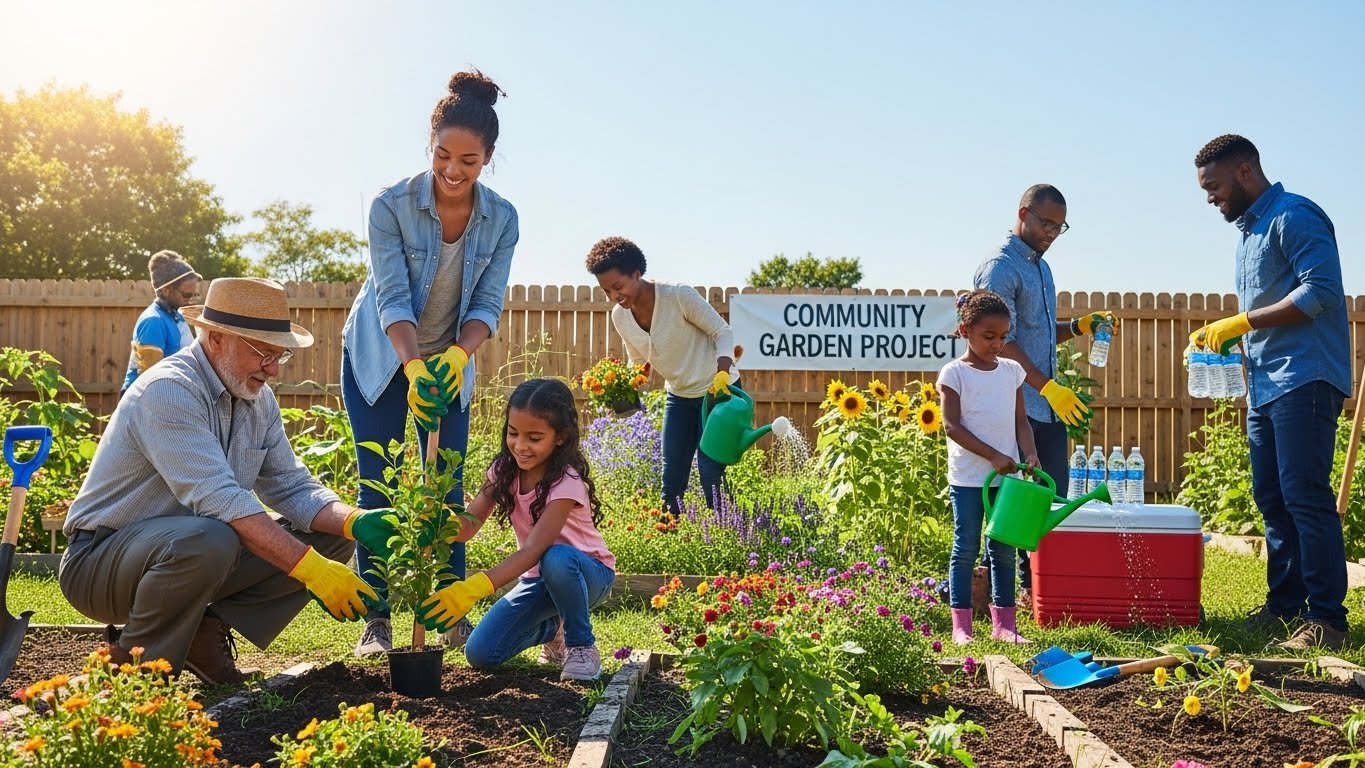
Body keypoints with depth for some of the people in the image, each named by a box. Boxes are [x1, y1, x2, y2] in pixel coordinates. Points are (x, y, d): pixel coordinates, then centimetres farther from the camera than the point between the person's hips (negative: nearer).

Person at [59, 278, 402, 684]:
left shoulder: (258, 398, 3)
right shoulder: (168, 390, -24)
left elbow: (293, 487, 0)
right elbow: (218, 499, -34)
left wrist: (355, 522, -21)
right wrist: (310, 568, -38)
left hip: (185, 551, 8)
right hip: (100, 560, -8)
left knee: (332, 538, -5)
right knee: (207, 539, -40)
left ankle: (205, 632, -2)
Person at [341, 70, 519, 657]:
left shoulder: (502, 219, -13)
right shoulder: (391, 206, -21)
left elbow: (487, 304, -12)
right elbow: (393, 298, -24)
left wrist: (457, 355, -31)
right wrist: (413, 366, -39)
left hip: (449, 363, 2)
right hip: (380, 361, -2)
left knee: (448, 488, 3)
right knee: (378, 488, -3)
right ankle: (376, 619, 3)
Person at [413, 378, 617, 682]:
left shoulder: (566, 482, -26)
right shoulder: (505, 470, -7)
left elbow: (534, 549, -37)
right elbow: (467, 524, -16)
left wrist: (474, 588, -49)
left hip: (587, 573, -6)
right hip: (538, 577, 6)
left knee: (556, 559, -41)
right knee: (480, 654, -12)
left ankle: (582, 645, -14)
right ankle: (553, 629, 18)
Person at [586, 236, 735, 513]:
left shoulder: (680, 296, -23)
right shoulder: (620, 316, -6)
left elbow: (722, 332, -16)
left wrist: (722, 373, -31)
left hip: (718, 391, -6)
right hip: (678, 395, 6)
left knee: (710, 472, -10)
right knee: (671, 476, 5)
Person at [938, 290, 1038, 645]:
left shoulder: (1012, 371, 9)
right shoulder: (954, 373, -6)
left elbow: (1020, 420, 11)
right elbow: (952, 425, -11)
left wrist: (1030, 455, -6)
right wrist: (993, 456, -17)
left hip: (1006, 476, 5)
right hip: (968, 477, -4)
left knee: (1004, 550, 8)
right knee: (966, 549, 1)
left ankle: (1003, 623, 15)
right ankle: (961, 625, 6)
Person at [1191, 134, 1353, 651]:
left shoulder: (1293, 216, -8)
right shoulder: (1248, 230, 21)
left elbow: (1320, 291, -20)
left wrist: (1243, 322, -18)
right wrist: (1221, 334, 10)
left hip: (1304, 380, -10)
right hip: (1264, 387, 10)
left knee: (1305, 497, -11)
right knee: (1272, 499, 11)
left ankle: (1327, 618, -7)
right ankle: (1284, 605, 18)